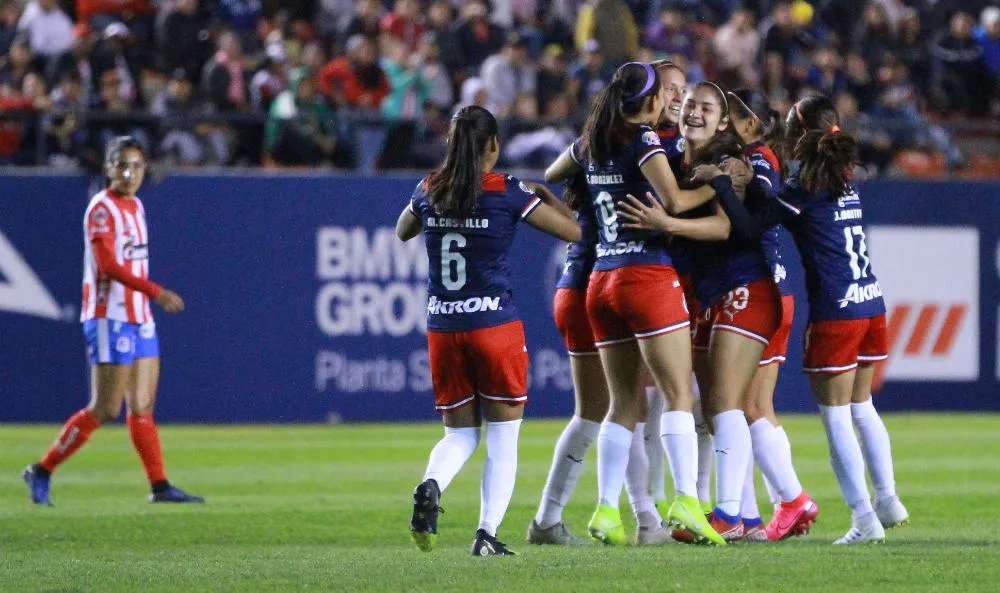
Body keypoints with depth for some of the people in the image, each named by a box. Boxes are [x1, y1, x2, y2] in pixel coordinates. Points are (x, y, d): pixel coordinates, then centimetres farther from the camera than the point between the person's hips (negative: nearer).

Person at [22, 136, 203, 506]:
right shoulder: (101, 209, -12)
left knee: (142, 408, 6)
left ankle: (160, 486, 6)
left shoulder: (135, 206, 14)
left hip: (139, 319, 8)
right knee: (104, 410, -7)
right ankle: (41, 472, 2)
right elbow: (108, 266, -22)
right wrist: (155, 292, -28)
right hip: (110, 319, -8)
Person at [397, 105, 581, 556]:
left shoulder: (429, 192, 4)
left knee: (460, 433, 15)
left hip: (442, 328, 4)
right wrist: (549, 198, 15)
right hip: (495, 325, -4)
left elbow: (402, 231, 26)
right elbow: (574, 231, -2)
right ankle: (487, 533, -5)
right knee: (503, 439, 6)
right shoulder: (507, 193, -7)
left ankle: (430, 485, -16)